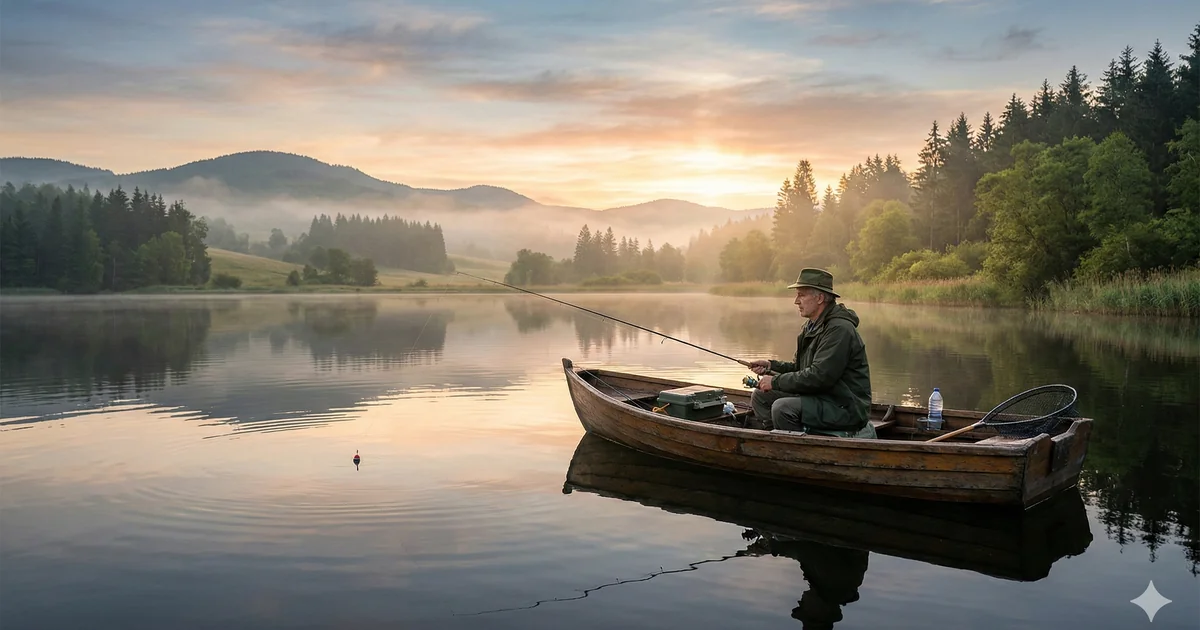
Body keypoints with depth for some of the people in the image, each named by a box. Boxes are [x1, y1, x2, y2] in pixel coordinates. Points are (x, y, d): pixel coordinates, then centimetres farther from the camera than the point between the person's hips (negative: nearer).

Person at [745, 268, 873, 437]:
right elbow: (801, 368, 19)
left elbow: (819, 376, -27)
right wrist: (771, 366, 3)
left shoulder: (839, 329, -20)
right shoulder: (813, 327, 13)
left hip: (845, 408, -10)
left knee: (783, 408, -29)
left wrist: (776, 381, -18)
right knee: (761, 396, 6)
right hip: (820, 398, 10)